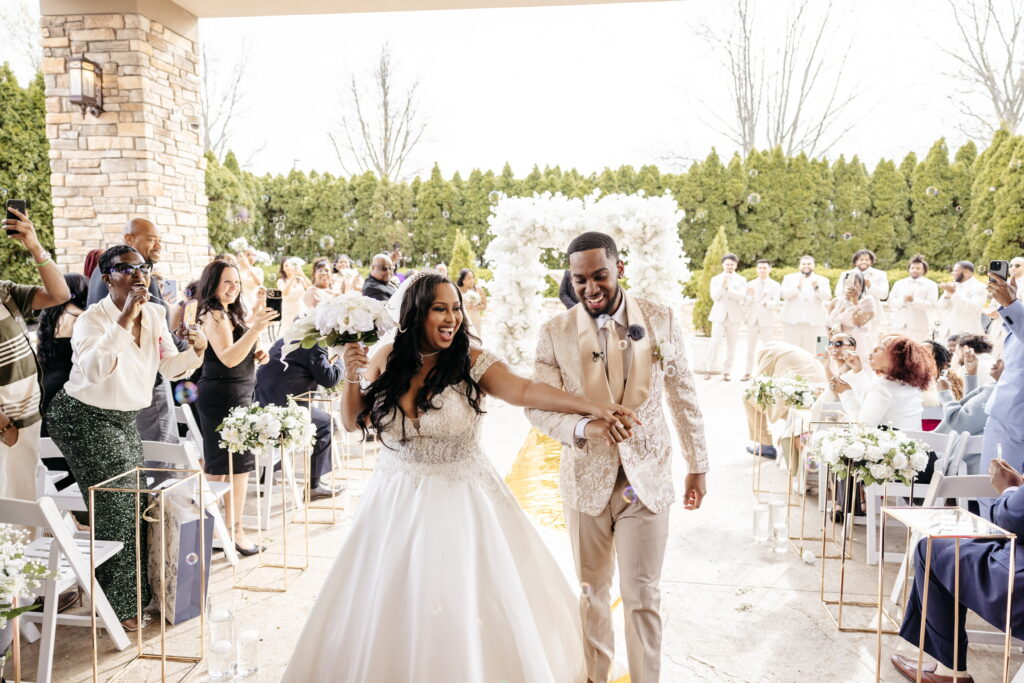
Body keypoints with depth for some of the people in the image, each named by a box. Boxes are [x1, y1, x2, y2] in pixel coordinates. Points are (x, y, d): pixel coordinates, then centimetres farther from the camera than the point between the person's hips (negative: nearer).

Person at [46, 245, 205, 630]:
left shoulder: (155, 314, -1)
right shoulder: (94, 318, -19)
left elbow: (171, 368, 4)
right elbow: (93, 370, -38)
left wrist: (195, 350, -16)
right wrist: (124, 320, -41)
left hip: (125, 419, 6)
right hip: (84, 420, -6)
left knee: (133, 502, 8)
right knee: (116, 506, -4)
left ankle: (136, 592, 24)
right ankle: (118, 604, 10)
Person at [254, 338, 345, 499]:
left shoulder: (283, 341, 20)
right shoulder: (315, 346, -7)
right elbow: (329, 380, -10)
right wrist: (340, 361, 10)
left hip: (259, 406, 8)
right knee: (326, 424, 13)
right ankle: (313, 486, 13)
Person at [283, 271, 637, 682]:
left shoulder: (472, 362, -11)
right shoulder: (387, 359, -1)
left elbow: (525, 391, -26)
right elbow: (353, 422, 7)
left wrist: (593, 407, -39)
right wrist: (351, 377, -11)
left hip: (460, 500, -2)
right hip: (397, 500, 3)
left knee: (467, 607, 4)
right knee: (389, 609, 11)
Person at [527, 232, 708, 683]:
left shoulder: (661, 320, -4)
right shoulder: (555, 333, -6)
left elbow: (684, 396, 4)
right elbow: (537, 405, -8)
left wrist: (698, 466, 9)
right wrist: (583, 428, -28)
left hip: (647, 478, -1)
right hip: (585, 479, 1)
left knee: (642, 595, 3)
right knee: (591, 590, 17)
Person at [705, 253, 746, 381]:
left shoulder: (741, 280, 8)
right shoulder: (715, 279, 10)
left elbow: (741, 296, -8)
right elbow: (714, 297, -2)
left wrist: (728, 288, -21)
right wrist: (722, 286, -17)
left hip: (734, 316, 0)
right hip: (719, 315, 0)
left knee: (731, 345, 1)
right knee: (715, 342, -12)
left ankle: (727, 372, 7)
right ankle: (710, 369, -4)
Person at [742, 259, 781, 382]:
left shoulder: (775, 286, 3)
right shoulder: (750, 284, 10)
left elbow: (777, 304, -7)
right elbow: (745, 304, 4)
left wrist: (767, 303, -26)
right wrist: (750, 295, -16)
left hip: (767, 321, -2)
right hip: (752, 319, 3)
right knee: (750, 348, 7)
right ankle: (748, 372, 13)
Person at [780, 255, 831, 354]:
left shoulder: (822, 280, 14)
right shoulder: (789, 278, 12)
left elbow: (826, 297, -4)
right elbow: (785, 294, -4)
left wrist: (816, 288, -24)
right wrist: (798, 287, -21)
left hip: (814, 322, 0)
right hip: (792, 321, 0)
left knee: (811, 352, -4)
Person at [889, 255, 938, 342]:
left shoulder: (931, 285, 8)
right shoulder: (899, 283, 19)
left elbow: (931, 304, -6)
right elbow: (891, 300, 7)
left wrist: (913, 300, -19)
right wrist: (903, 301, -14)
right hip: (899, 326, 3)